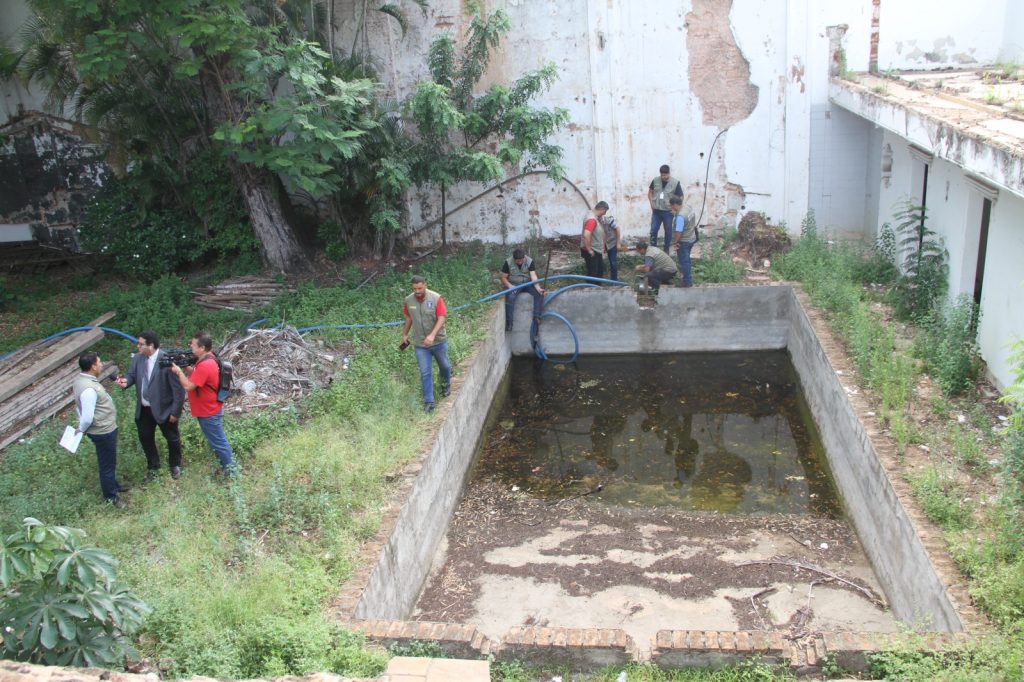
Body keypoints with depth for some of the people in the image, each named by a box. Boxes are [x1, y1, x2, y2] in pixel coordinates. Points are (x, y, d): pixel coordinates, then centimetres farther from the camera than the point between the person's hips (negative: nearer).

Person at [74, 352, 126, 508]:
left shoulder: (81, 379, 0)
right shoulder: (88, 389, -33)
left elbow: (80, 407, 11)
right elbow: (87, 417, -30)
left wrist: (81, 427, 15)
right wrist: (81, 429, -11)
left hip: (103, 428, 9)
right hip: (103, 431, -9)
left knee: (109, 461, 28)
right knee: (107, 464, 10)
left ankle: (113, 485, 48)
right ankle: (111, 496, 27)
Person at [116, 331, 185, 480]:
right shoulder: (137, 358, -7)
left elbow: (178, 389, -22)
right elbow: (132, 375, 7)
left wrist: (176, 412, -18)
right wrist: (126, 381, -19)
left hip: (164, 409, -5)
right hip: (143, 409, 5)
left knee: (172, 438, 16)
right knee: (145, 438, 20)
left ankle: (175, 465, 42)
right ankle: (153, 466, 44)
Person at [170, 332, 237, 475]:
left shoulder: (205, 366, -31)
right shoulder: (206, 359, 1)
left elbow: (188, 386, -29)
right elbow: (195, 375, 9)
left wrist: (179, 371, -17)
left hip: (208, 411, -10)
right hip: (208, 408, 10)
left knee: (217, 441, 5)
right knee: (217, 439, 22)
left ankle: (230, 469, 18)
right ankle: (228, 462, 36)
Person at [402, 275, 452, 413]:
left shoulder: (436, 298, -17)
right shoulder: (408, 300, -6)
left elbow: (441, 319, -18)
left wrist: (432, 335, -30)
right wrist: (405, 334, 19)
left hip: (438, 341, -1)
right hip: (420, 344, 1)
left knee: (444, 366, 19)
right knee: (425, 373, 0)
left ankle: (446, 385, 49)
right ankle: (428, 402, 6)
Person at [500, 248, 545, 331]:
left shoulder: (529, 261, -10)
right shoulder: (508, 262, -12)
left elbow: (533, 276, -19)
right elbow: (503, 278, -5)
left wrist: (538, 288, -35)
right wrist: (509, 286, -24)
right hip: (514, 284, -2)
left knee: (539, 293, -25)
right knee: (510, 298, -33)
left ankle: (536, 317, -20)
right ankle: (509, 322, -25)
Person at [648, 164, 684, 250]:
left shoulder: (675, 183, -11)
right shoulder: (655, 181, -3)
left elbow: (680, 197, -5)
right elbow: (650, 192, 13)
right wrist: (651, 202, 1)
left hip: (668, 212, -2)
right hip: (656, 211, 2)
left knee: (668, 231, 9)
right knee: (653, 230, 5)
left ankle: (666, 249, 23)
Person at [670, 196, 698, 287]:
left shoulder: (680, 216, -28)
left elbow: (678, 231, -28)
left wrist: (675, 242, -16)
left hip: (683, 241, -10)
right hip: (691, 239, 10)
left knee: (684, 261, 3)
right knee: (687, 260, 22)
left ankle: (687, 281, 11)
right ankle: (689, 279, 33)